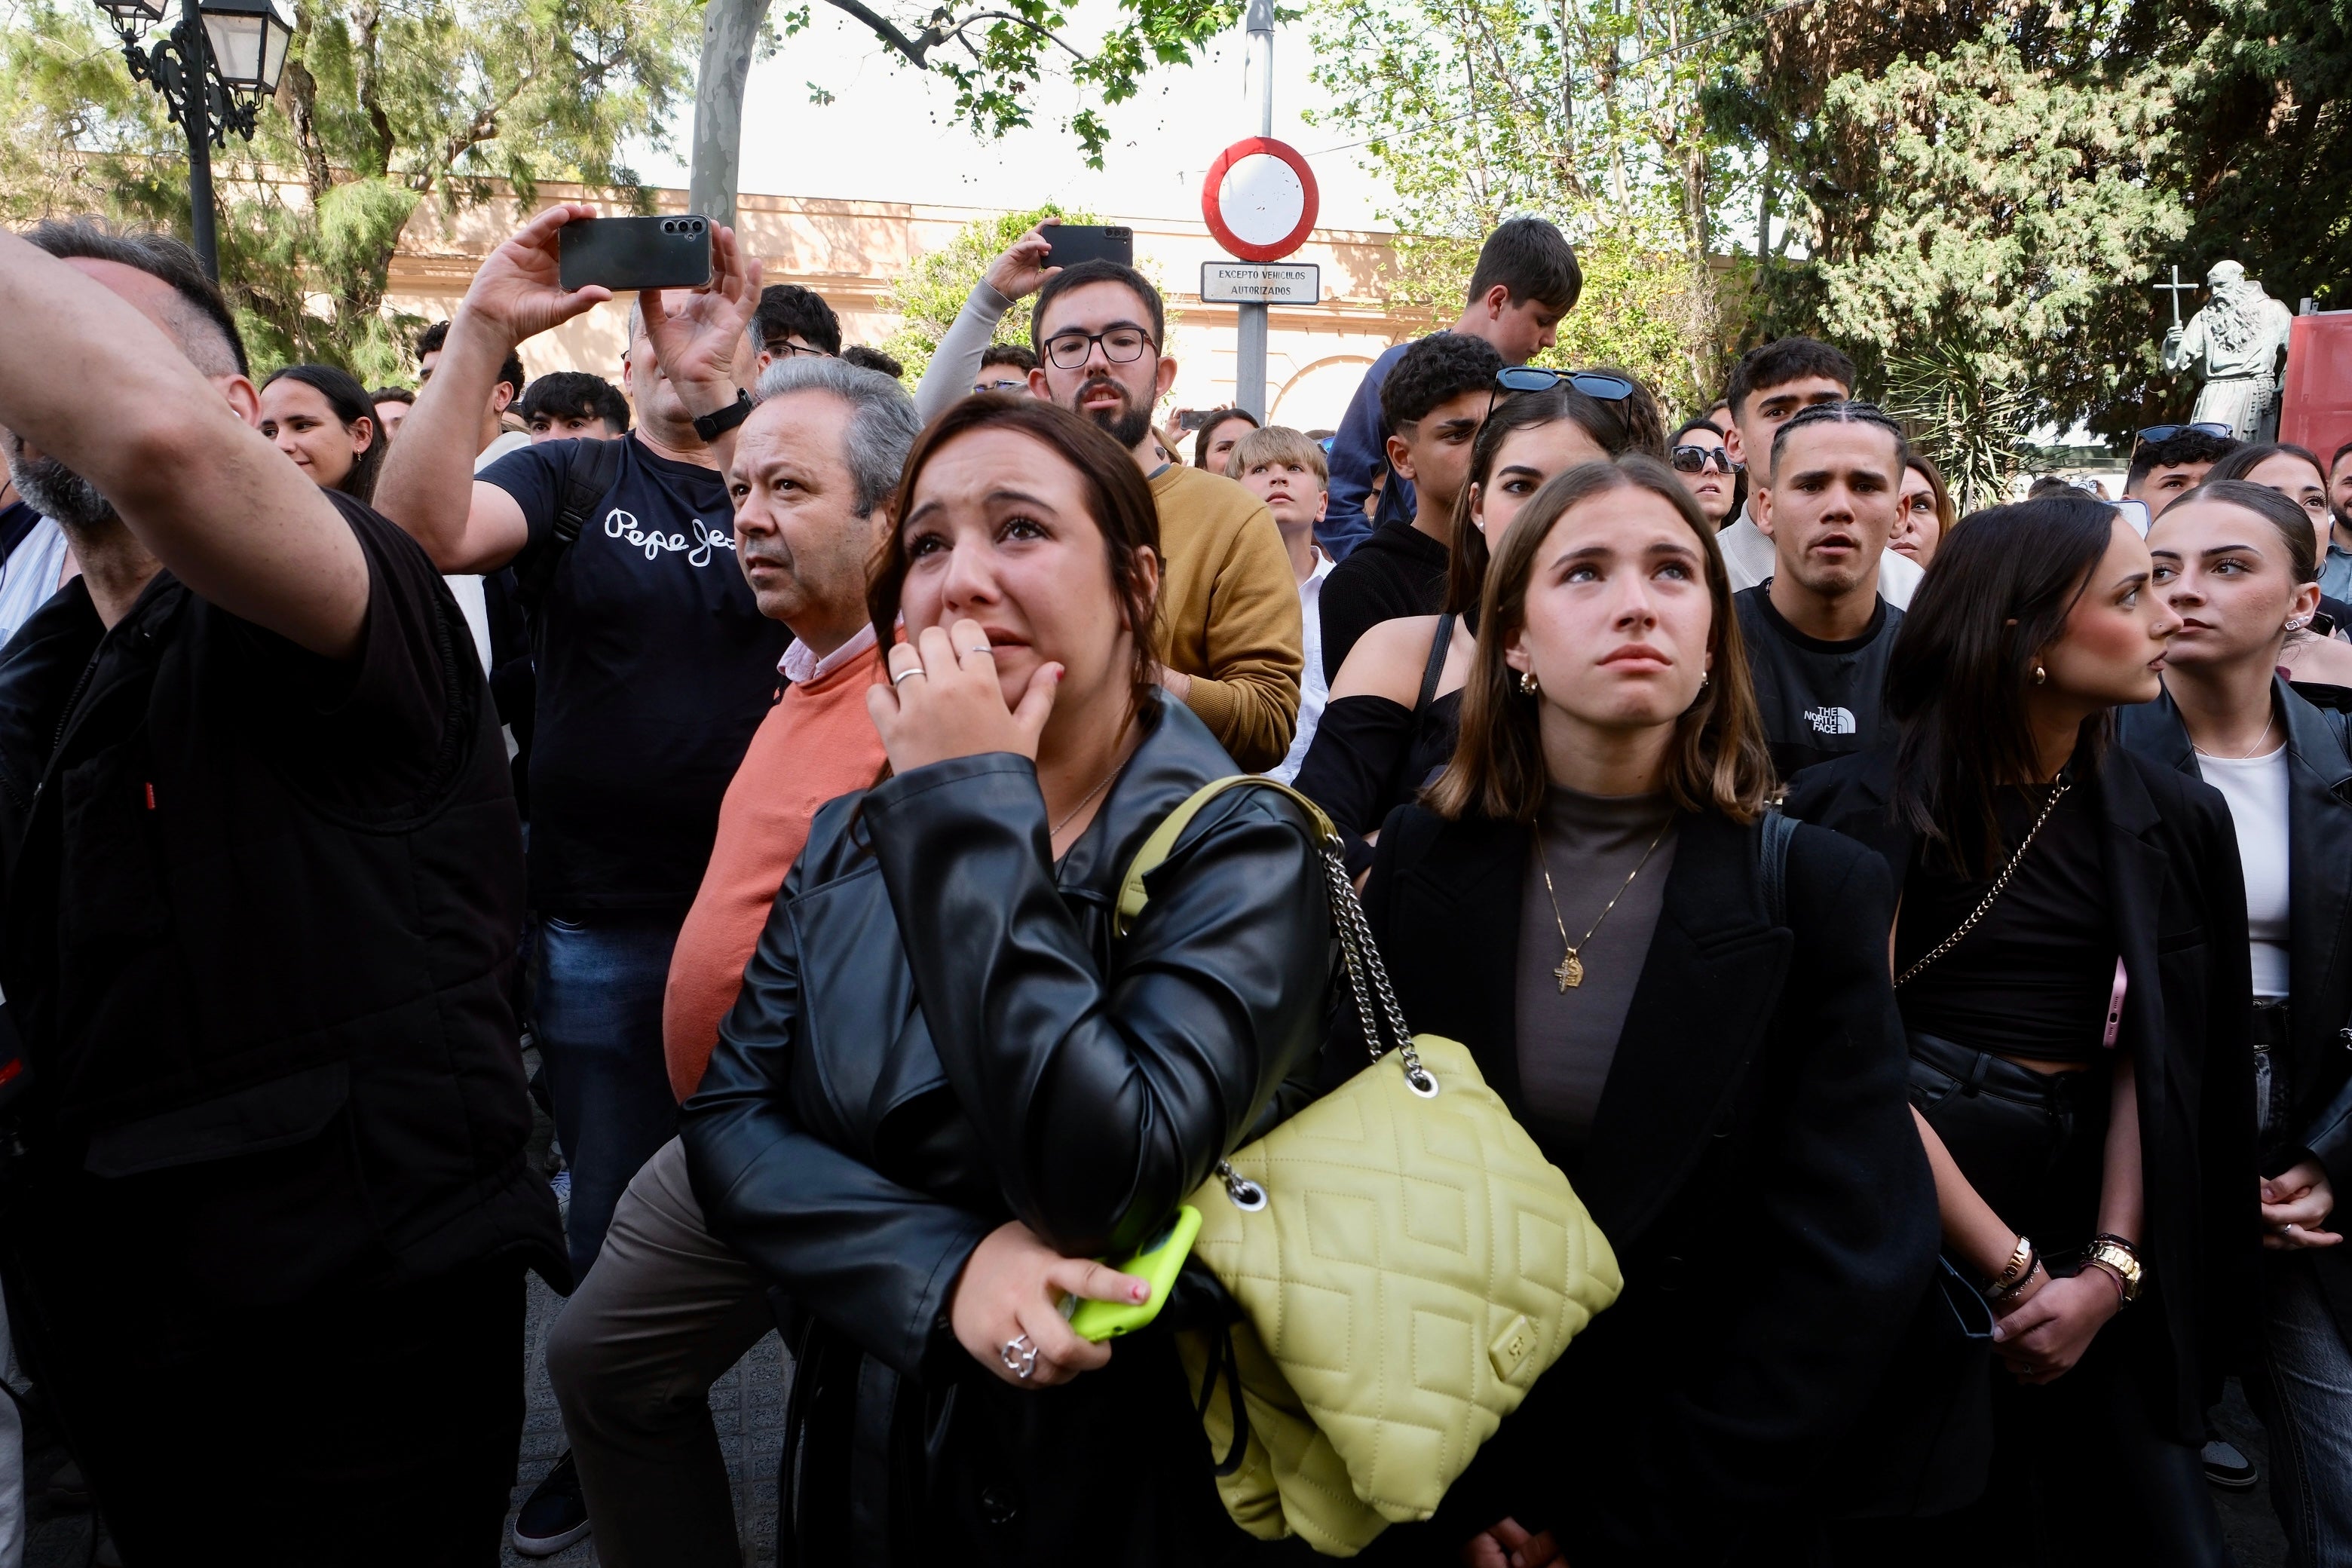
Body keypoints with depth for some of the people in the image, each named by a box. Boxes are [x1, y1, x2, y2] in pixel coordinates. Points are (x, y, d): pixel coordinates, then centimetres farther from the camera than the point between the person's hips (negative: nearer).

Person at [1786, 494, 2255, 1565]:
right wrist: (2013, 1268, -11)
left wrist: (2110, 1269, -10)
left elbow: (2149, 1062, 0)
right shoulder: (1874, 809, -9)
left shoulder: (2166, 823, 5)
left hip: (2087, 1206, 4)